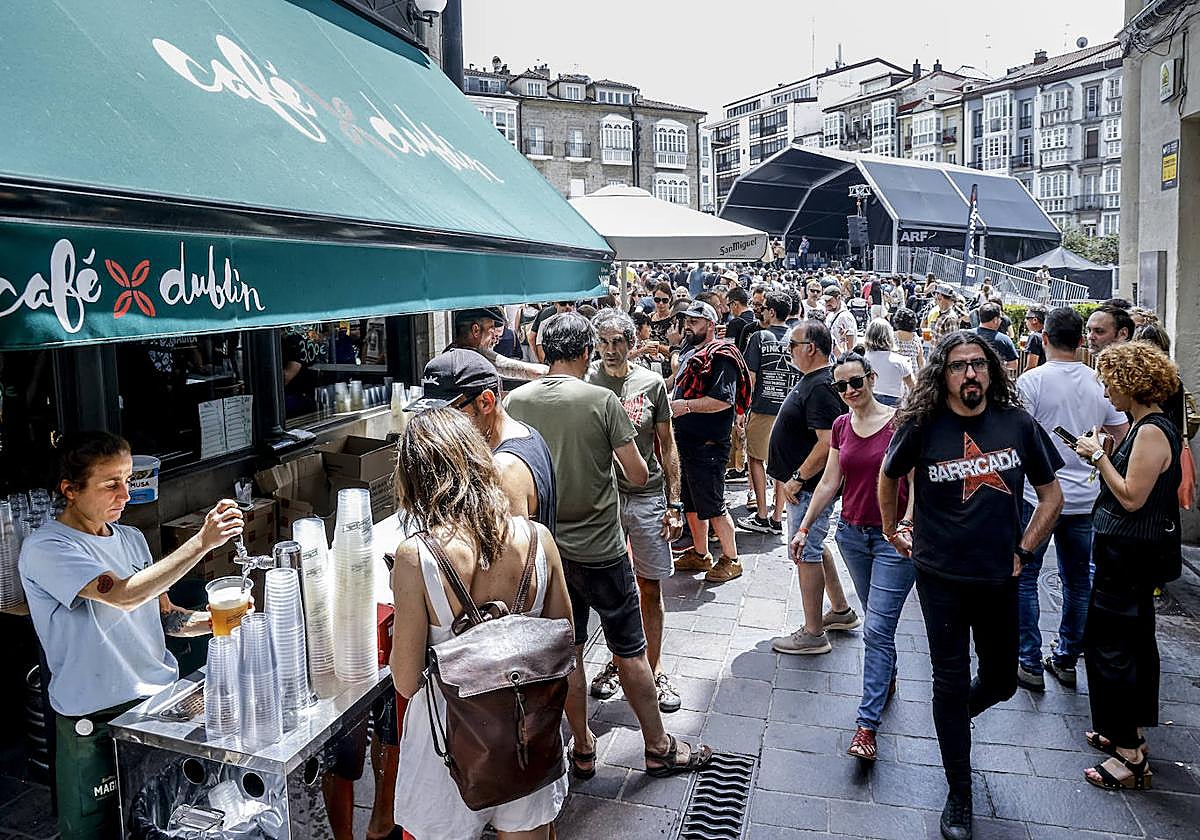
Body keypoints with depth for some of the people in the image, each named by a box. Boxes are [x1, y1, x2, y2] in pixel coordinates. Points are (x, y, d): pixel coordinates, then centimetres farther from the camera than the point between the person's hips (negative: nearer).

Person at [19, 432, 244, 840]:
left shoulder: (132, 539, 9)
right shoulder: (44, 550, -14)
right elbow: (124, 595, -28)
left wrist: (212, 620, -7)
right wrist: (202, 542, -30)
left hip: (162, 700, 6)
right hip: (96, 722, -6)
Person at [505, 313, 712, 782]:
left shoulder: (516, 402, -4)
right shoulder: (601, 400, -15)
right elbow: (638, 475, -12)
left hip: (547, 548, 4)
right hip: (600, 549, -4)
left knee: (567, 651, 15)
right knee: (630, 651, 10)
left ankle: (583, 749, 28)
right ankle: (659, 749, 24)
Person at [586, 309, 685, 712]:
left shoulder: (651, 384, 0)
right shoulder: (584, 383, -3)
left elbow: (667, 447, 4)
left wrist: (674, 504, 0)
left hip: (648, 497, 0)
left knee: (651, 589, 7)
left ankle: (654, 669, 22)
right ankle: (618, 662, 30)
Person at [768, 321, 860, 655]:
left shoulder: (820, 388, -22)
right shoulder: (809, 381, 11)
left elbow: (828, 443, -29)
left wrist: (797, 479, -23)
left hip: (810, 488, -11)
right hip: (806, 486, 11)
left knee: (806, 553, -2)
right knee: (814, 548, 21)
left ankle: (813, 634, 9)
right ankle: (841, 611, 36)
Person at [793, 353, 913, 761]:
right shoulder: (841, 426, 5)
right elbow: (829, 482, 9)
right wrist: (804, 527, 8)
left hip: (894, 537, -5)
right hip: (852, 533, 5)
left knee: (877, 629, -8)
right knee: (878, 619, 18)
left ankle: (867, 723, -5)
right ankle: (888, 678, 41)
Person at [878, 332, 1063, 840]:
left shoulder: (1017, 424, -5)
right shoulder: (922, 426, -10)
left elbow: (1051, 495, 7)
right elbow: (888, 477, 10)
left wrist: (1023, 551, 2)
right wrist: (892, 533, 12)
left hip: (1000, 577, 3)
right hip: (941, 578, -2)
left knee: (1001, 681, 15)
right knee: (951, 684, 5)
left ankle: (955, 715, 50)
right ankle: (959, 794, 22)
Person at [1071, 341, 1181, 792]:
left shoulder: (1152, 432, -20)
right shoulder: (1148, 426, 10)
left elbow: (1132, 498, -22)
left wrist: (1099, 456, -15)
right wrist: (1102, 456, 4)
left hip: (1129, 556, -10)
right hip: (1134, 554, 10)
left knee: (1111, 646, -4)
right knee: (1134, 642, 19)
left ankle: (1129, 757, 5)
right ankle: (1130, 733, 33)